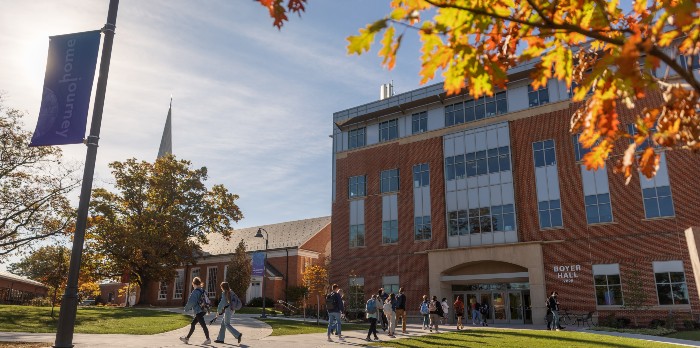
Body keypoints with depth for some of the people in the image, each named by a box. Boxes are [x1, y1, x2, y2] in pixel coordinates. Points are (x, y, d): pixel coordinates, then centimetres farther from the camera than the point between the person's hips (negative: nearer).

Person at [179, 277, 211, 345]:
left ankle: (208, 339, -7)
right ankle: (187, 338, 26)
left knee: (203, 325, -8)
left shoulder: (195, 292, -13)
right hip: (203, 310, 9)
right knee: (192, 324, 17)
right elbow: (207, 300, 17)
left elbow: (191, 302, -17)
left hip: (198, 311, -9)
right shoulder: (202, 291, 13)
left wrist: (186, 308, -2)